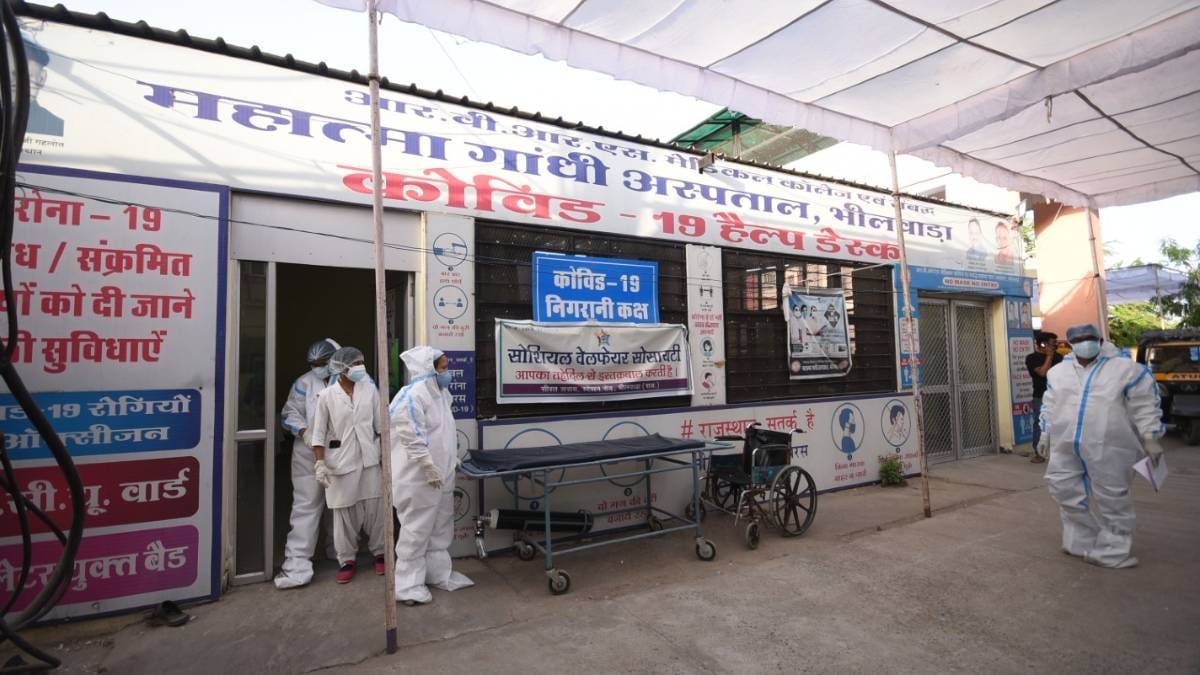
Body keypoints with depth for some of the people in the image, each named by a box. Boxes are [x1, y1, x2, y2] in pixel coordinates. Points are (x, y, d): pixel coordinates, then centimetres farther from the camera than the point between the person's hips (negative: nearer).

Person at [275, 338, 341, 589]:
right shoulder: (304, 382, 0)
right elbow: (290, 413, 1)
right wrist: (305, 432, -15)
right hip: (310, 455, -1)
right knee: (306, 506, -2)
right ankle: (297, 565, 1)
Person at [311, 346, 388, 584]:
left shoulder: (369, 389, 1)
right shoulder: (327, 396, -5)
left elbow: (381, 424, 5)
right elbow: (319, 433, -3)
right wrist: (320, 463, -9)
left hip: (369, 459, 2)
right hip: (341, 461, -2)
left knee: (376, 507, 5)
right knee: (344, 511, 6)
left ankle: (379, 552, 23)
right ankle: (346, 559, 22)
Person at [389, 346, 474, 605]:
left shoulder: (440, 393, 9)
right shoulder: (411, 397, -21)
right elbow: (413, 439, -25)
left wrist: (451, 459, 18)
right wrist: (430, 469, -23)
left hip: (441, 476, 9)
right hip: (418, 479, -9)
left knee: (440, 528, 18)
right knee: (416, 531, 3)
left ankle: (439, 574, 32)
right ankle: (408, 586, 17)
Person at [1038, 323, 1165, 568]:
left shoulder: (1125, 369, -1)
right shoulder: (1058, 371, 10)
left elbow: (1144, 406, -1)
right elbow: (1049, 406, 17)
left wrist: (1150, 438, -5)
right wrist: (1045, 434, 15)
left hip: (1107, 448, -4)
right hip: (1066, 447, 5)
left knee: (1111, 498, 3)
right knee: (1064, 489, 9)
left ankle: (1113, 552, 15)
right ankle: (1082, 539, 26)